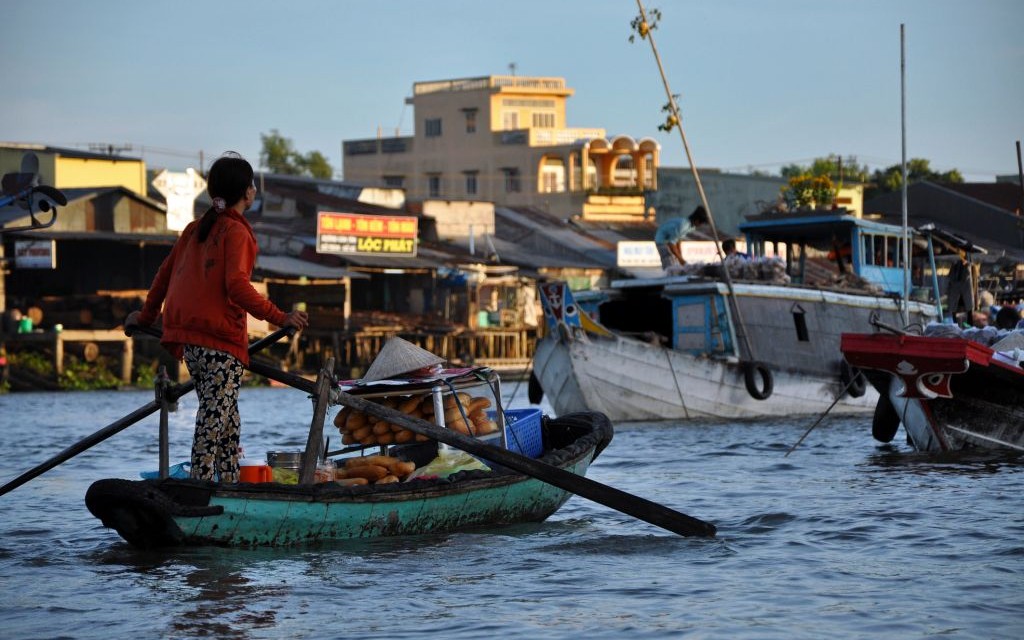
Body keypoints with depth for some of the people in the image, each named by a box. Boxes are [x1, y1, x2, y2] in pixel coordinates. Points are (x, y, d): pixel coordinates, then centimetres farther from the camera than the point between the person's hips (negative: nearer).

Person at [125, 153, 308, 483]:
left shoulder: (195, 228, 15)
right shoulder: (236, 231, -8)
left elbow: (165, 274, 20)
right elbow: (236, 285, -20)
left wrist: (147, 316, 34)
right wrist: (279, 317, -21)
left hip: (189, 338, 8)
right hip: (221, 339, -8)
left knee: (227, 420, 16)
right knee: (216, 418, -8)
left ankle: (229, 483, 16)